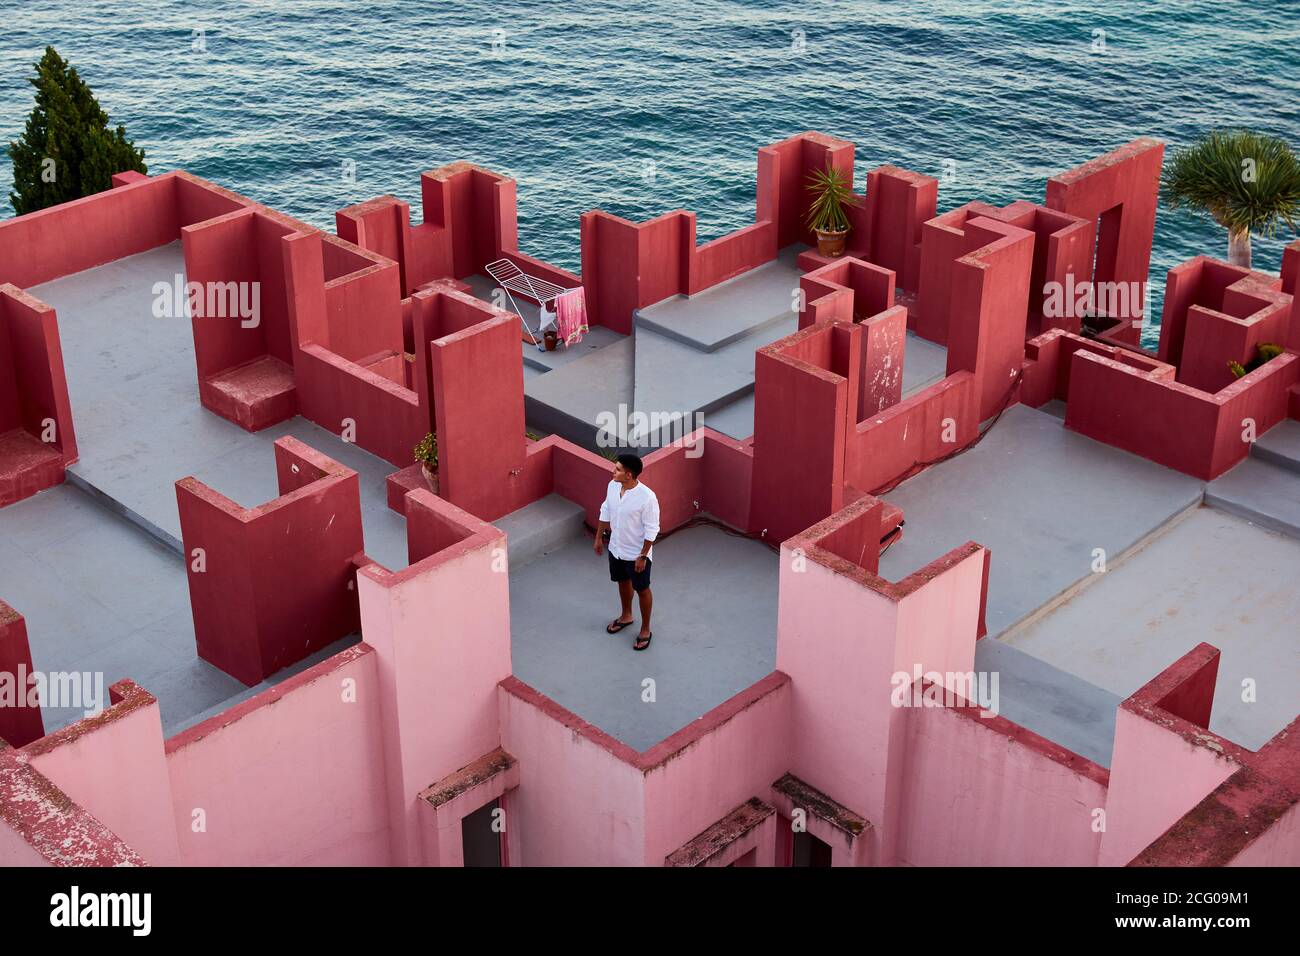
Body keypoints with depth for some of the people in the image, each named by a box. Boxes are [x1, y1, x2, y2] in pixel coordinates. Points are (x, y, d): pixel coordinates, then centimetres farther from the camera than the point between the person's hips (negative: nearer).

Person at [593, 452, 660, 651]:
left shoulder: (647, 497, -30)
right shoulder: (612, 486, -10)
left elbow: (651, 530, -21)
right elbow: (605, 512, 6)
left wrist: (643, 556, -17)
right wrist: (598, 538, 12)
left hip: (636, 554, -6)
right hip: (616, 548, 6)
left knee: (642, 589, 11)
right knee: (623, 582, 26)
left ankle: (645, 630, 29)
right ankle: (626, 616, 50)